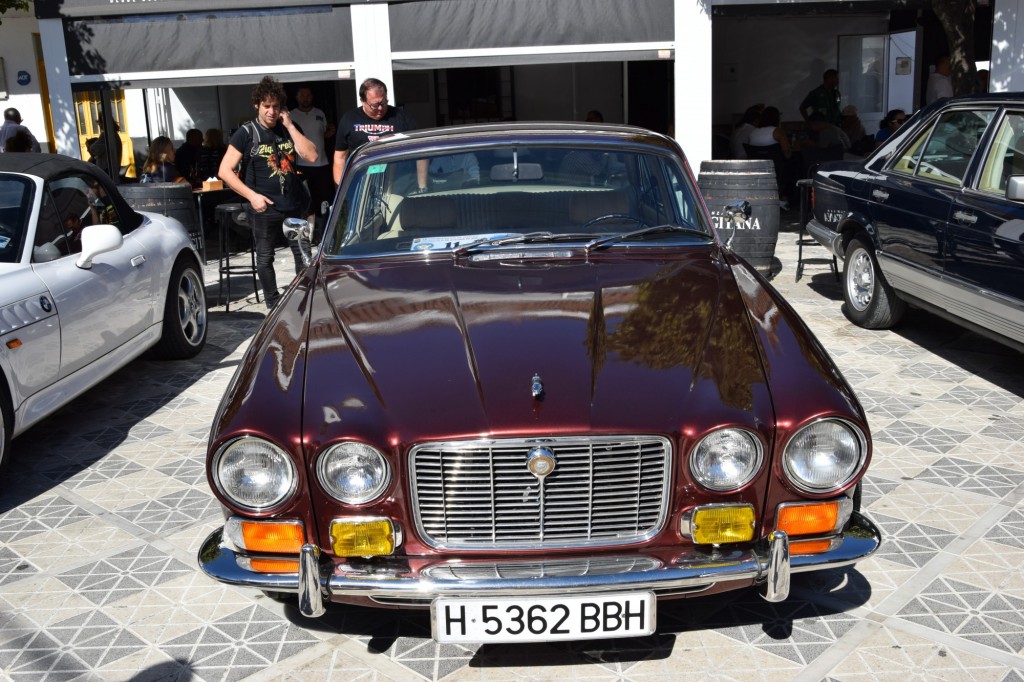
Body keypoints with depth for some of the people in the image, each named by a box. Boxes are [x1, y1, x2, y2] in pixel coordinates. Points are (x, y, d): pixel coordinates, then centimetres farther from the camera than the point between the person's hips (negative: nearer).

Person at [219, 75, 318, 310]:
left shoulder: (290, 129, 8)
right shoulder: (246, 133, -3)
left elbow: (311, 156, -6)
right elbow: (225, 171, -7)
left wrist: (290, 126, -9)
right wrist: (252, 195, -15)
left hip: (295, 205, 4)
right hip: (264, 208, -3)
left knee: (303, 254, 9)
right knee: (265, 259, 5)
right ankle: (274, 307, 17)